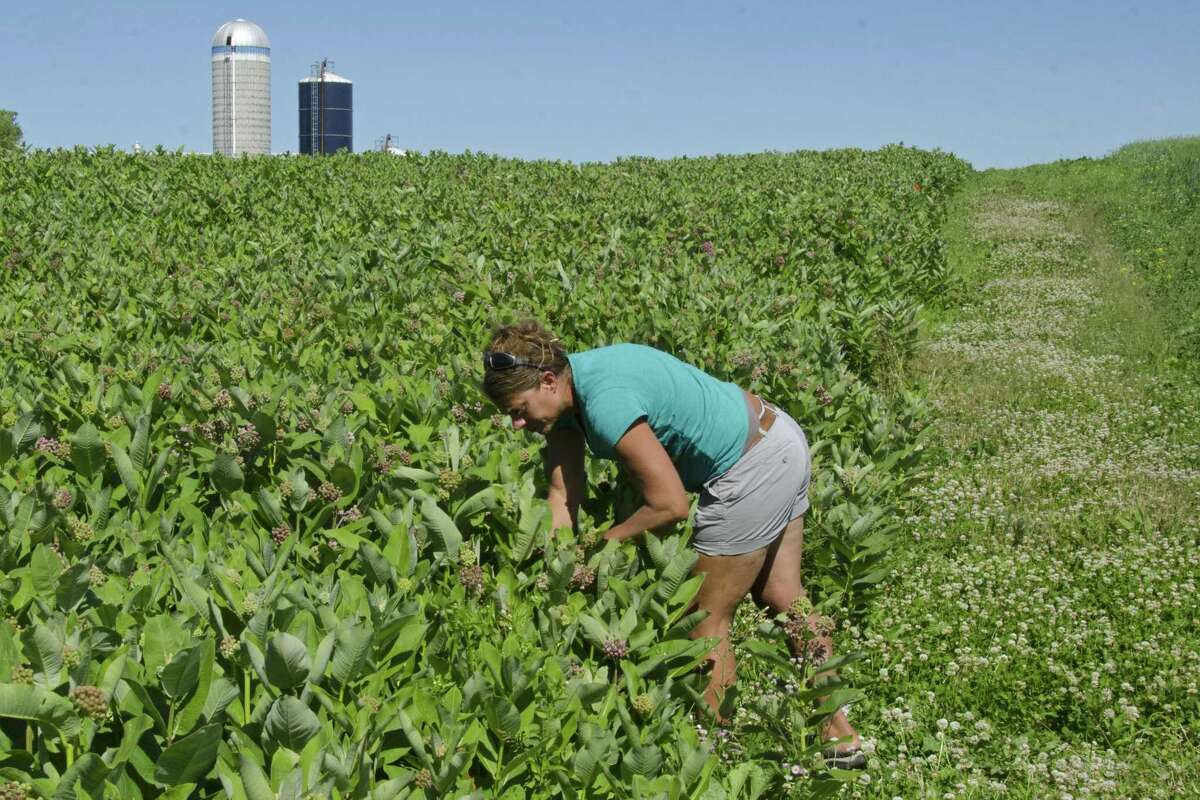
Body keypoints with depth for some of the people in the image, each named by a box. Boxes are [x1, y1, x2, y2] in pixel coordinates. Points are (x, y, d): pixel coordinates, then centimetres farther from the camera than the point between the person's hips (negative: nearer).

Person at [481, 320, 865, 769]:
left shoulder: (605, 403, -30)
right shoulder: (564, 391, -1)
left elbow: (671, 505, -27)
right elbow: (563, 496, 2)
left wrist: (601, 544, -14)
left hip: (754, 471, -10)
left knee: (709, 620, 3)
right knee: (782, 597, 21)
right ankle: (840, 737, 32)